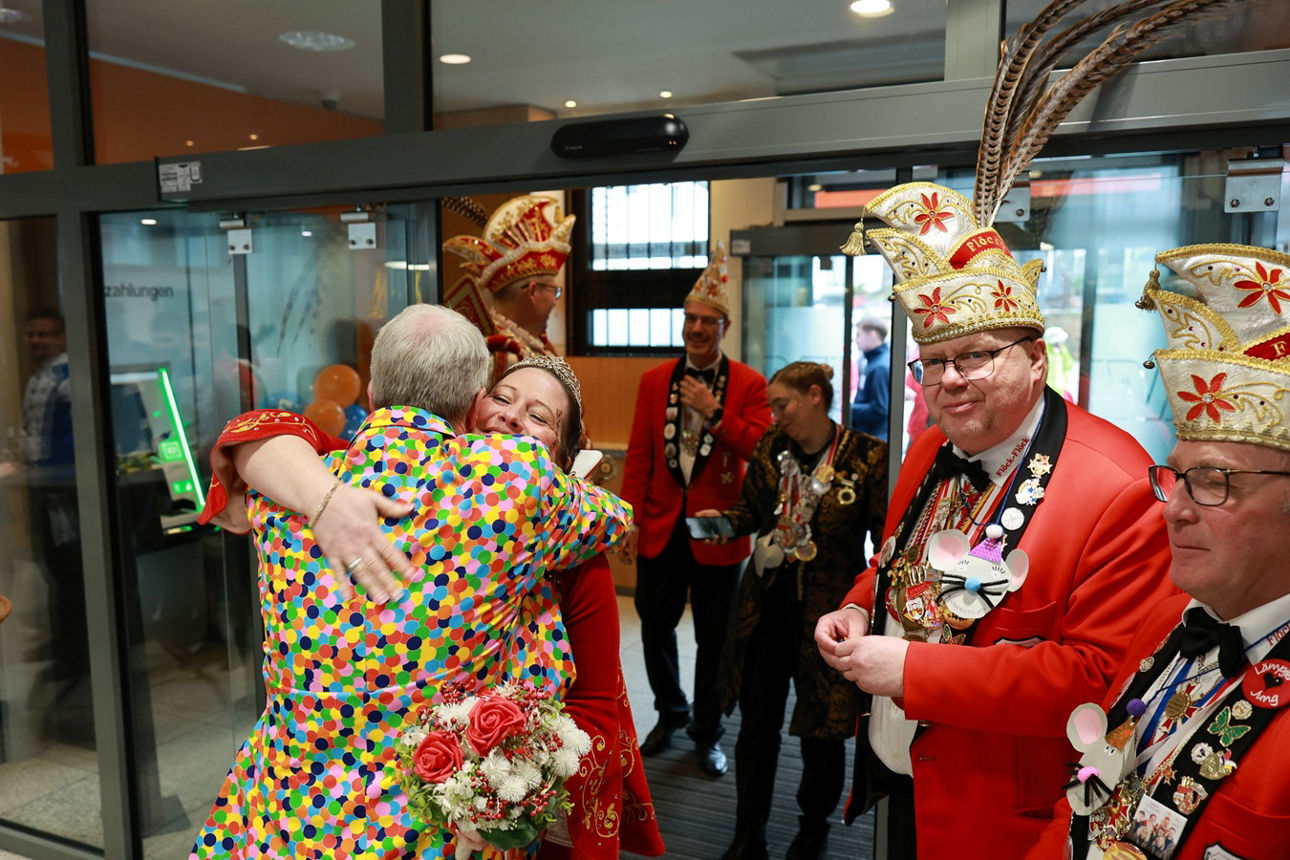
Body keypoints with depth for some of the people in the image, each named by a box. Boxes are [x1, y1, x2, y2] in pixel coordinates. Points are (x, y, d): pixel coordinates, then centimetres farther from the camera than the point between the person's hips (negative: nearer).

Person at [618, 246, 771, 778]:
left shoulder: (748, 385, -3)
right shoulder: (654, 381, 4)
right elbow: (638, 457, 4)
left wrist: (714, 411, -21)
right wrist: (632, 521, -1)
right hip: (661, 527, 2)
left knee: (714, 637, 9)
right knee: (655, 627, 12)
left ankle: (708, 734, 30)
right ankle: (670, 713, 38)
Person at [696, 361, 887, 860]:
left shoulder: (867, 457, -10)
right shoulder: (771, 447, 4)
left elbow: (886, 538, -7)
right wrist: (724, 520, -5)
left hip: (827, 610, -4)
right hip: (768, 600, 4)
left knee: (822, 729, 11)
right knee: (757, 722, 12)